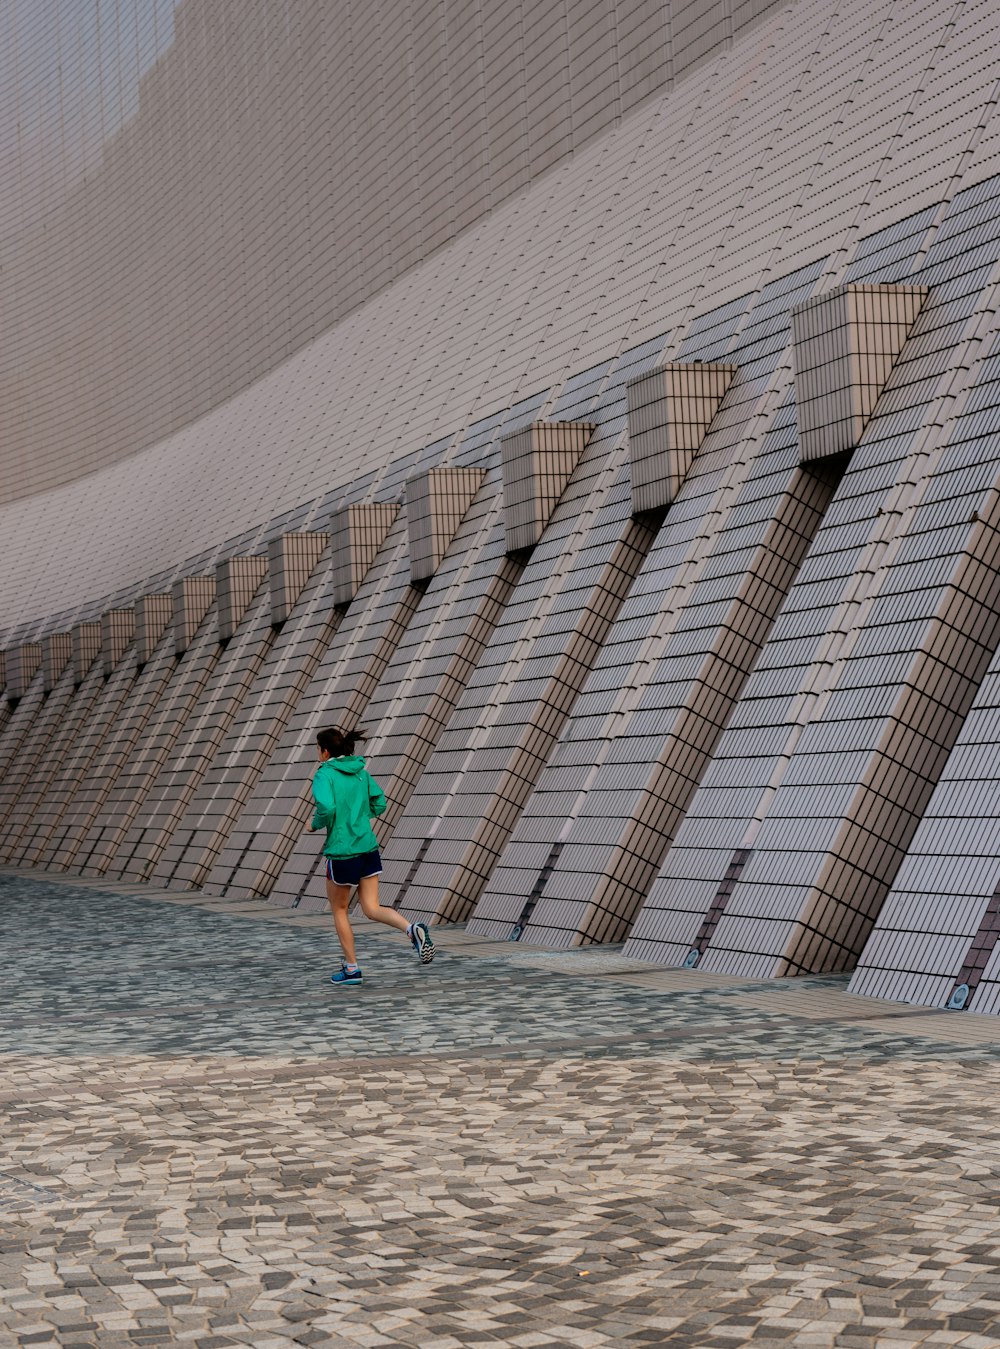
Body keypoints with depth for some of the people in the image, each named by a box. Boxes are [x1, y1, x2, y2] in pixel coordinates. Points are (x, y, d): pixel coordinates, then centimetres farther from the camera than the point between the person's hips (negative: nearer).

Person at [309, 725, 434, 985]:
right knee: (372, 909, 7)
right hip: (369, 847, 6)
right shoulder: (361, 772, 9)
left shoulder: (324, 774, -10)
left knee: (339, 910, 14)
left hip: (342, 852, -5)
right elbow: (379, 804, 11)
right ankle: (412, 929, -20)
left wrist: (316, 824, -4)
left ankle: (351, 968, 19)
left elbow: (326, 808, -24)